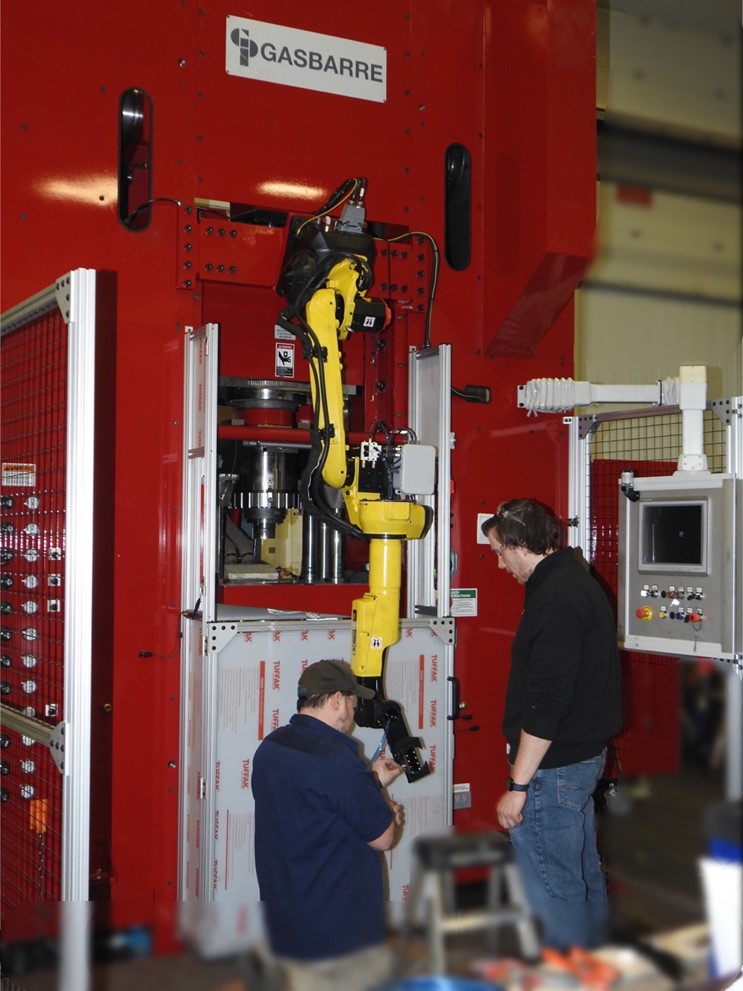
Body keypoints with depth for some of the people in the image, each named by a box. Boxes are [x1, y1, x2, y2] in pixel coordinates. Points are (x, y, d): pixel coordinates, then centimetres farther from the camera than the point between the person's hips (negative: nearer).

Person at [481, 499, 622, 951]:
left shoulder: (556, 597, -21)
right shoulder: (579, 580, 12)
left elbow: (545, 703, -26)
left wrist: (518, 785, -22)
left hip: (554, 766, -11)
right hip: (586, 754, 11)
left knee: (553, 888, -2)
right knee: (585, 874, 20)